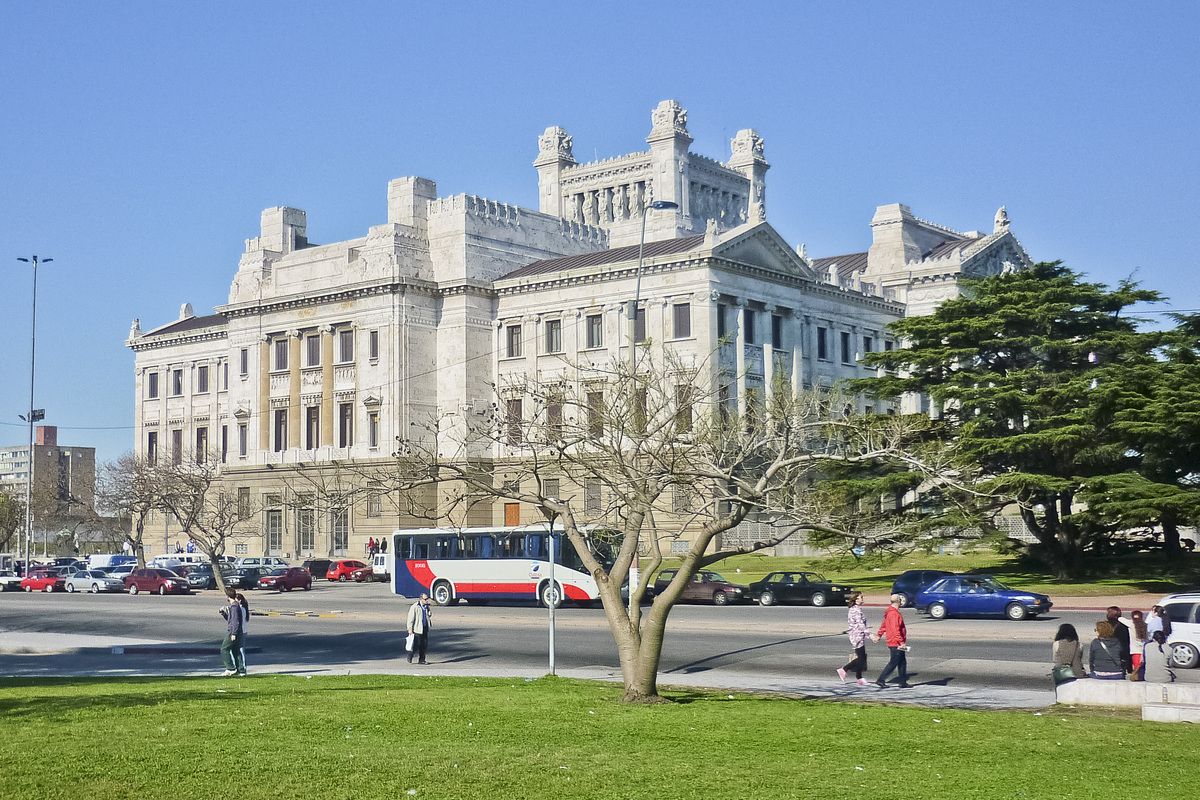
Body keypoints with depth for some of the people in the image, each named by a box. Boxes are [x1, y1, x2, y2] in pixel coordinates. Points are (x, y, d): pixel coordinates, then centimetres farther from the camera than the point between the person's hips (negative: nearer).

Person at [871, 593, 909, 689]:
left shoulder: (890, 612, 13)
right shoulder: (894, 614, -20)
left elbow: (884, 625, 22)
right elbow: (895, 630, -26)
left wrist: (878, 635, 30)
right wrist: (901, 642, -26)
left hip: (896, 644, 10)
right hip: (896, 644, -10)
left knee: (903, 662, 14)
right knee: (893, 663, -4)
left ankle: (903, 682, 18)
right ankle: (881, 680, -1)